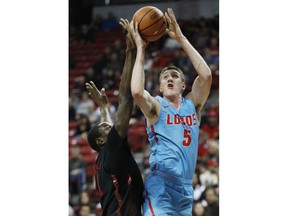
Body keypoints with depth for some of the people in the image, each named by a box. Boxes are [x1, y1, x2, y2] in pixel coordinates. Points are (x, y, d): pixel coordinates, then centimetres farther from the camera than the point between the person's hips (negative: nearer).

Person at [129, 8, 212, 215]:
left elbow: (206, 75, -3)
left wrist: (181, 39, -2)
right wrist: (140, 49, -11)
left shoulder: (192, 104, 14)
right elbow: (137, 91, -20)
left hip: (186, 188, 5)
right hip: (161, 185, -5)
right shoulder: (156, 106, 3)